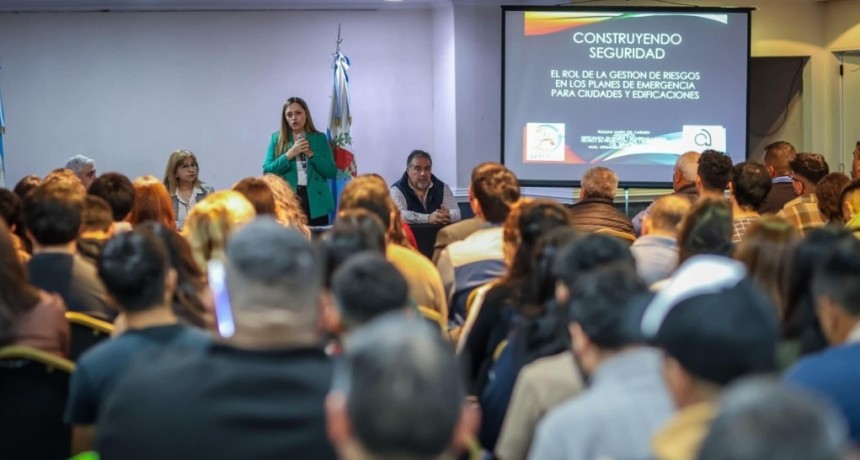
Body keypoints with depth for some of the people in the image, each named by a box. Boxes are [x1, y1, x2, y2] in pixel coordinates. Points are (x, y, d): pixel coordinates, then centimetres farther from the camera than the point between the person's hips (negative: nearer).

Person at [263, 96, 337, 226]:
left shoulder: (319, 138, 8)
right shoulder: (277, 139, 8)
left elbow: (332, 172, 3)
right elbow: (267, 171, -1)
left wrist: (311, 154, -9)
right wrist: (290, 154, -12)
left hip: (316, 203, 0)